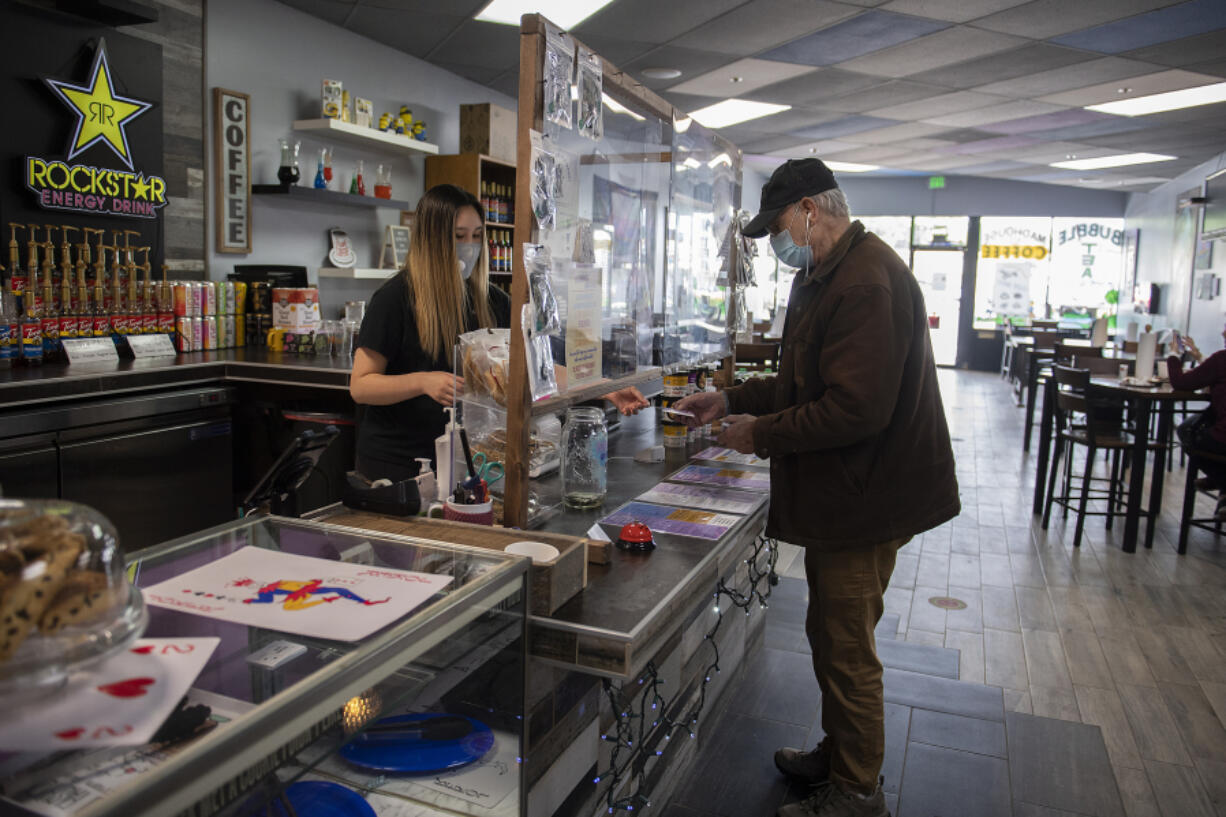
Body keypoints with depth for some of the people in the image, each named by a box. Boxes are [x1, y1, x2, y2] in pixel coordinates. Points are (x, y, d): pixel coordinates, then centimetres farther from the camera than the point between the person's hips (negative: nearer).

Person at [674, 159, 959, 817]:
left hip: (863, 498, -11)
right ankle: (837, 756, 40)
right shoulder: (828, 275, 14)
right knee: (830, 638, 22)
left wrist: (763, 434, -18)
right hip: (840, 493, 11)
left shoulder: (866, 281, -23)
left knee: (847, 651, 4)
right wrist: (733, 400, 11)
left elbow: (855, 408, -29)